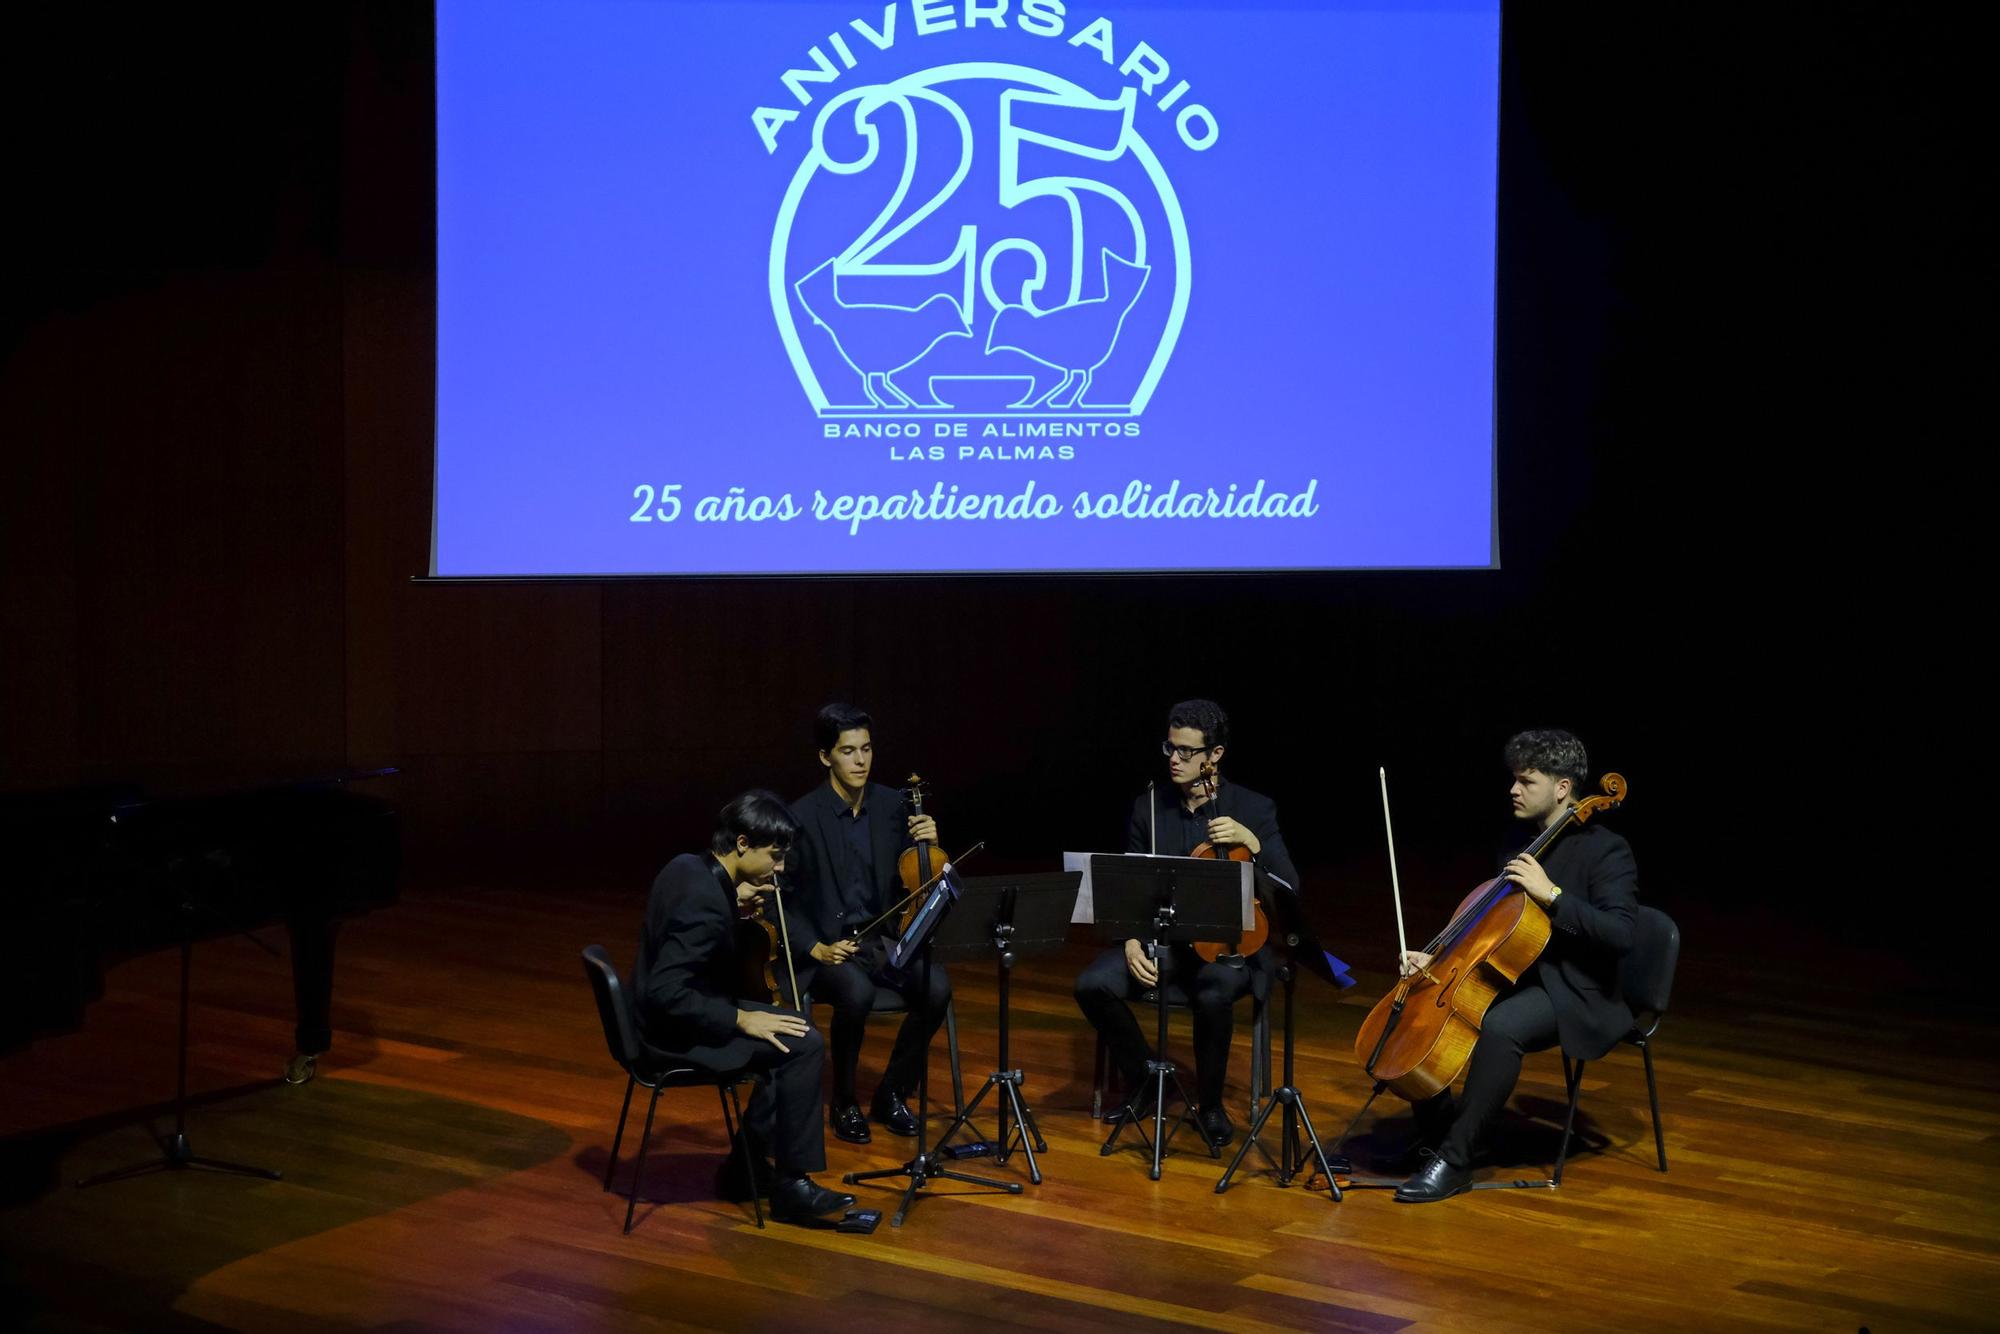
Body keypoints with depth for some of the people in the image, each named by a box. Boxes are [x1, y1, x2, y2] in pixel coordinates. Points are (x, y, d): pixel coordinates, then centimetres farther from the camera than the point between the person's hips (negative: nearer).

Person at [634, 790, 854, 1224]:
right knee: (804, 1046, -17)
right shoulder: (705, 902, -28)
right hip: (677, 1030, -11)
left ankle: (747, 1167, 24)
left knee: (792, 1031, 20)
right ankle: (792, 1186, -7)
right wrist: (740, 1019, -24)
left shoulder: (688, 866, 1)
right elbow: (666, 992, -32)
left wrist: (734, 907, 3)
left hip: (671, 1012, 11)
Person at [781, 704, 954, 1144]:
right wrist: (814, 948, -21)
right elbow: (783, 902, -7)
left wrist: (930, 844, -10)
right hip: (827, 947, -4)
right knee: (857, 994, -36)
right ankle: (843, 1102, -9)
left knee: (937, 987, -25)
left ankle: (892, 1094, -3)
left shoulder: (893, 805, 5)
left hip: (882, 939, 4)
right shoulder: (802, 817, -9)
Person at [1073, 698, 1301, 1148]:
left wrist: (1251, 842, -25)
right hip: (1161, 939, 3)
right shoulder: (1148, 808, 5)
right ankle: (1144, 1082, 2)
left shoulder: (1254, 809, -2)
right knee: (1093, 985, -23)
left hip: (1227, 944, -3)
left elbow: (1289, 889, -10)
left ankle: (1210, 1103, -9)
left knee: (1214, 996, -37)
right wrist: (1131, 941, -14)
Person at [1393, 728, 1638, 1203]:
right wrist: (1436, 959, 4)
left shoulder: (1606, 851, -11)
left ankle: (1455, 1161, -27)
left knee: (1498, 1027, -36)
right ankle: (1436, 1124, 7)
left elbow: (1620, 934, -25)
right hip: (1512, 977, 8)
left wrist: (1552, 894, -29)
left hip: (1574, 997, -8)